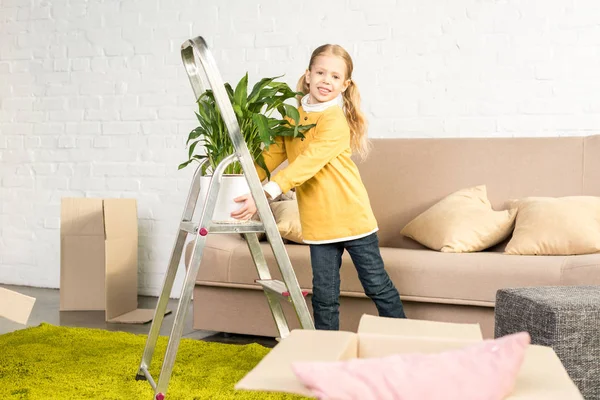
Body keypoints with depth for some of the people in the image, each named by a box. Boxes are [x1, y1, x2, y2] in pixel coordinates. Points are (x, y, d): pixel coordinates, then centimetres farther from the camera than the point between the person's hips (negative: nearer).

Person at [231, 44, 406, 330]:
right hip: (317, 222, 5)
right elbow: (272, 154, 4)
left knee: (377, 285, 8)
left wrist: (266, 193, -36)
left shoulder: (336, 121, -16)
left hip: (351, 216, -5)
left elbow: (307, 163, -27)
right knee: (324, 296, 8)